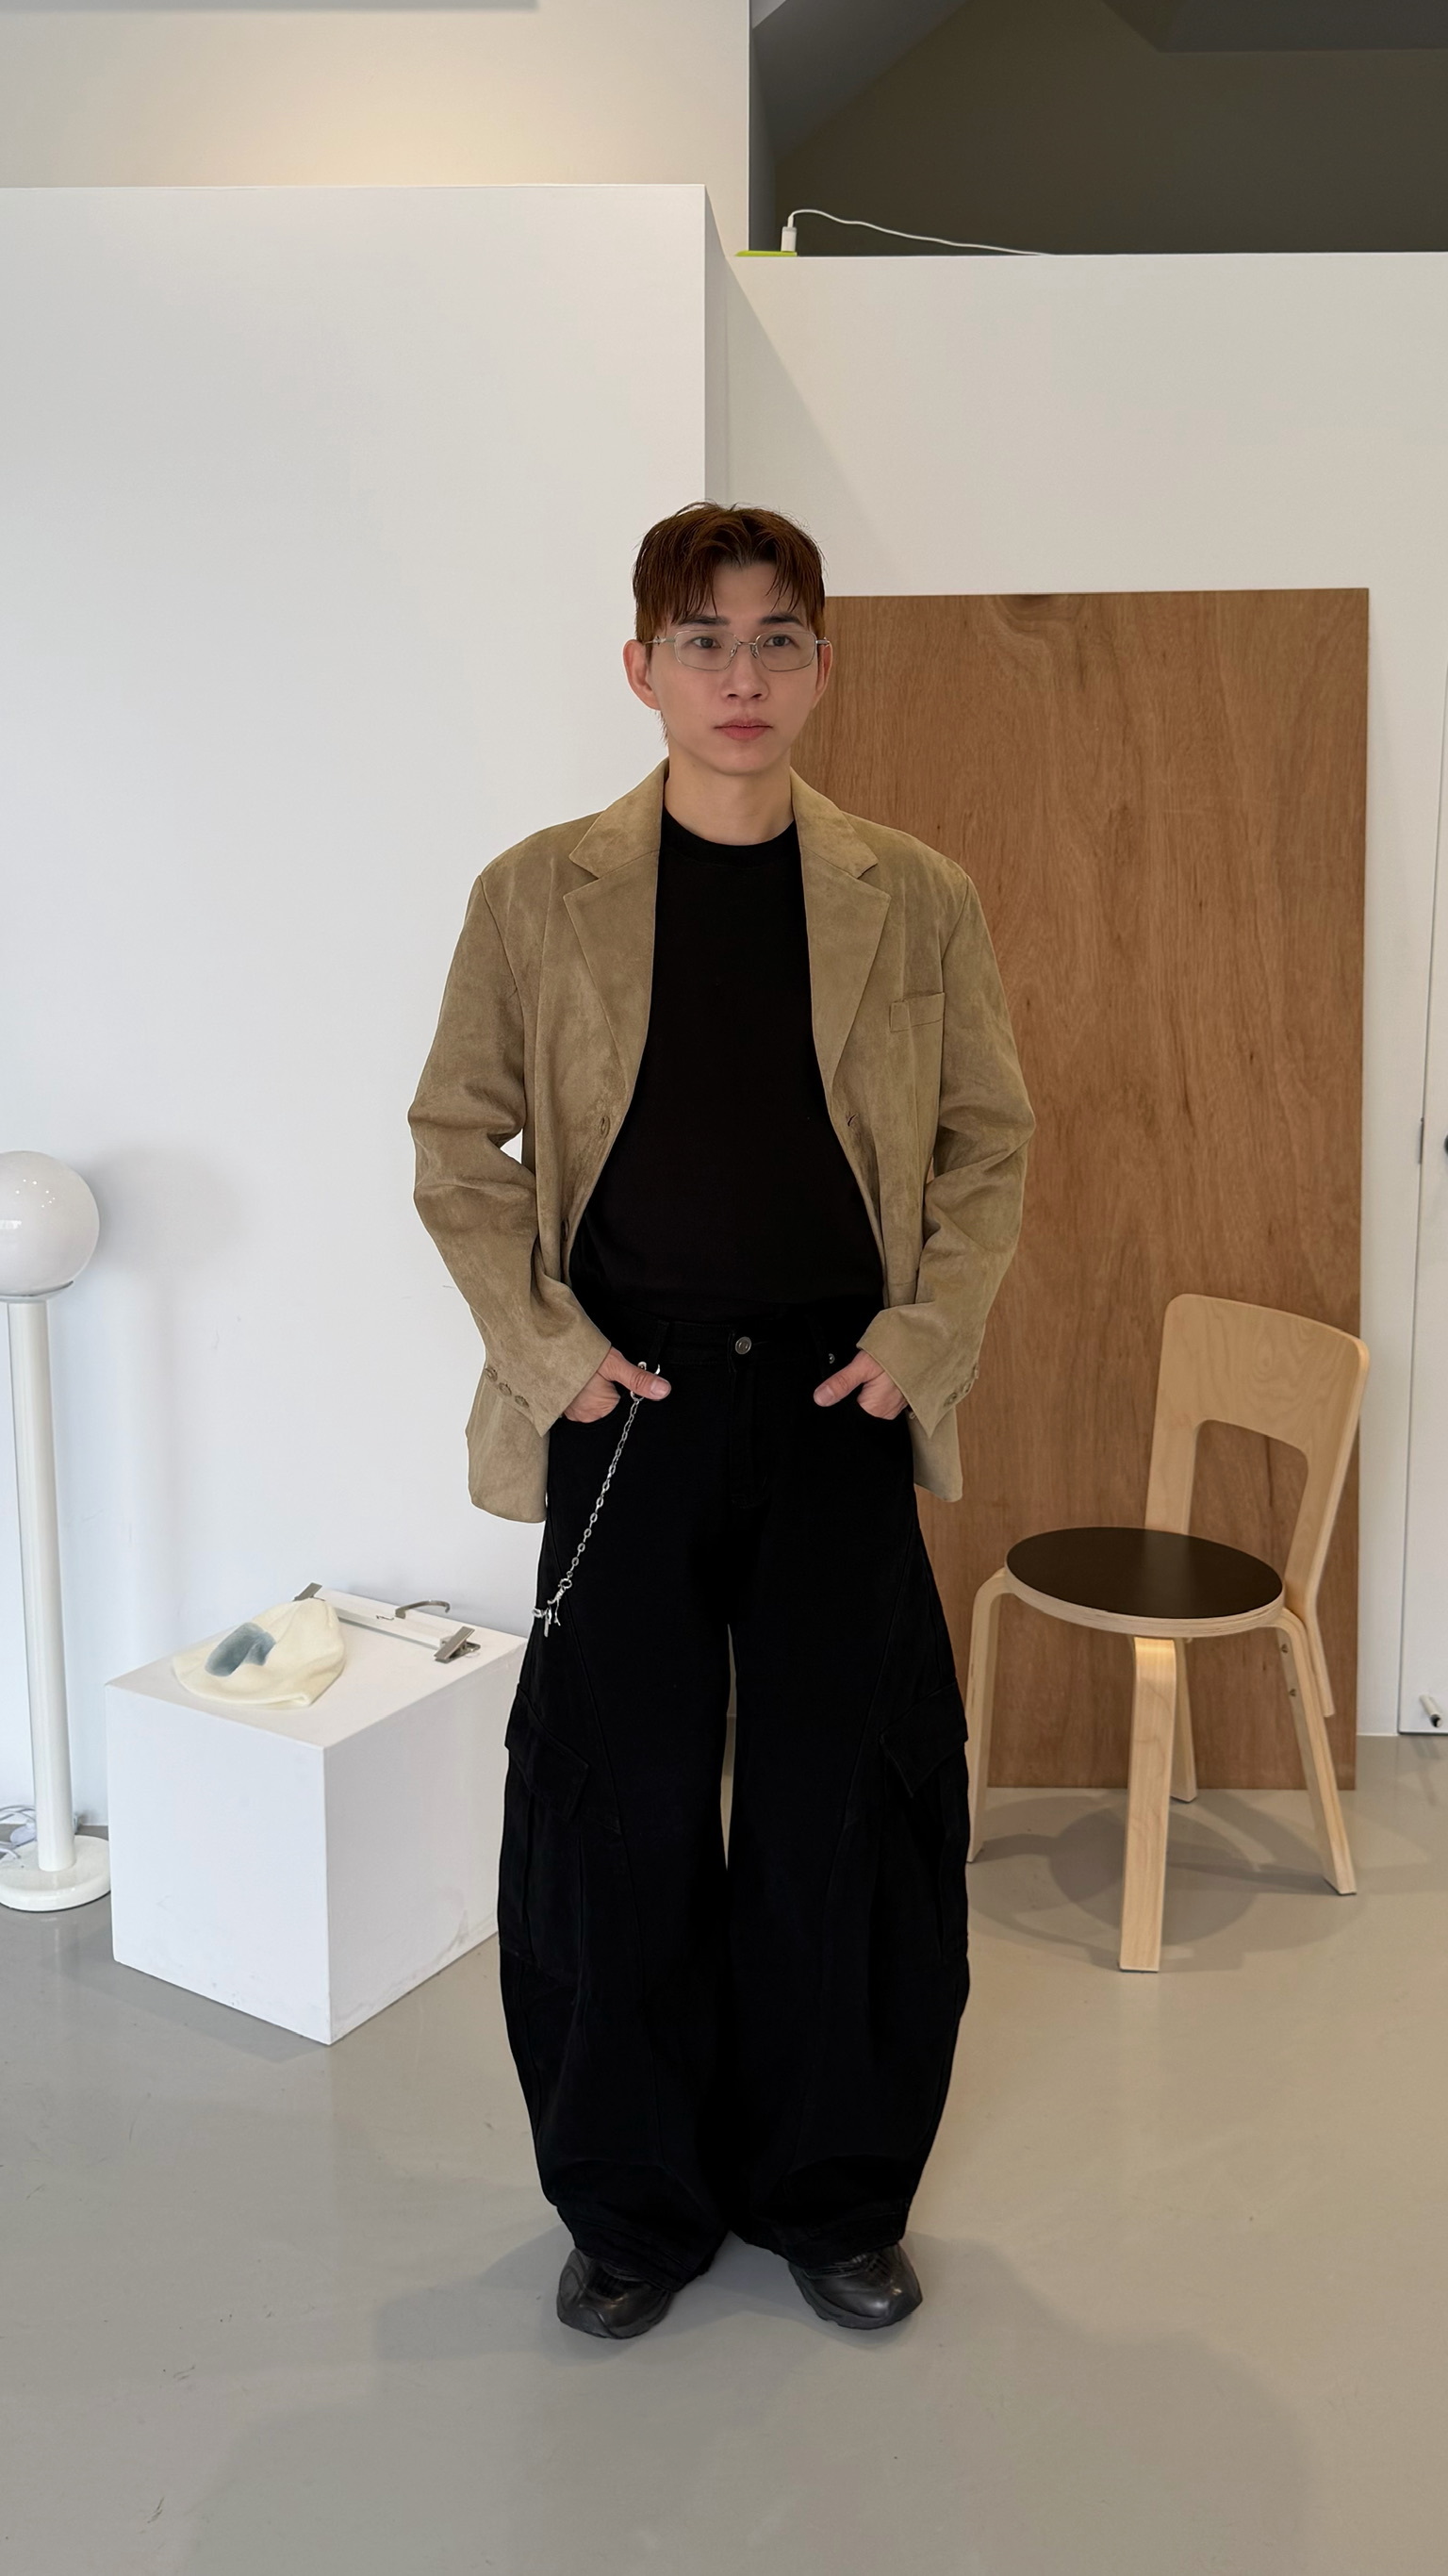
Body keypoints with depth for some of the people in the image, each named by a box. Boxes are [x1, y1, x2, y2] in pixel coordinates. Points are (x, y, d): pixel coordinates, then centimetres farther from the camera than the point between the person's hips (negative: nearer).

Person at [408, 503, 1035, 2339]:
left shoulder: (917, 901, 2)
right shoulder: (538, 897, 0)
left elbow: (989, 1142, 8)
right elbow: (457, 1146, 4)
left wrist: (927, 1336, -4)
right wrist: (544, 1347, -6)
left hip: (838, 1408, 1)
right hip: (628, 1409, -1)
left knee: (847, 1805, 8)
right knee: (616, 1808, 6)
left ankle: (832, 2192, 29)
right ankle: (633, 2202, 27)